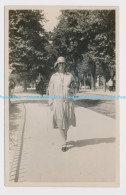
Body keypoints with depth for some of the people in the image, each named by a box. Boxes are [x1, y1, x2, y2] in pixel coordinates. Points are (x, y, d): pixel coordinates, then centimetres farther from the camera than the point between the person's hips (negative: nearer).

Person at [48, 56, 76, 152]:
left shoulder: (70, 76, 3)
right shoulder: (54, 77, 1)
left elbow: (74, 89, 11)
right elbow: (51, 90, 4)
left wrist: (71, 90, -14)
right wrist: (51, 104, 1)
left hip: (68, 102, 1)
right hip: (58, 102, -1)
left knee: (68, 122, 10)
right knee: (60, 123, -3)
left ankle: (65, 133, 43)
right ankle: (64, 143, 10)